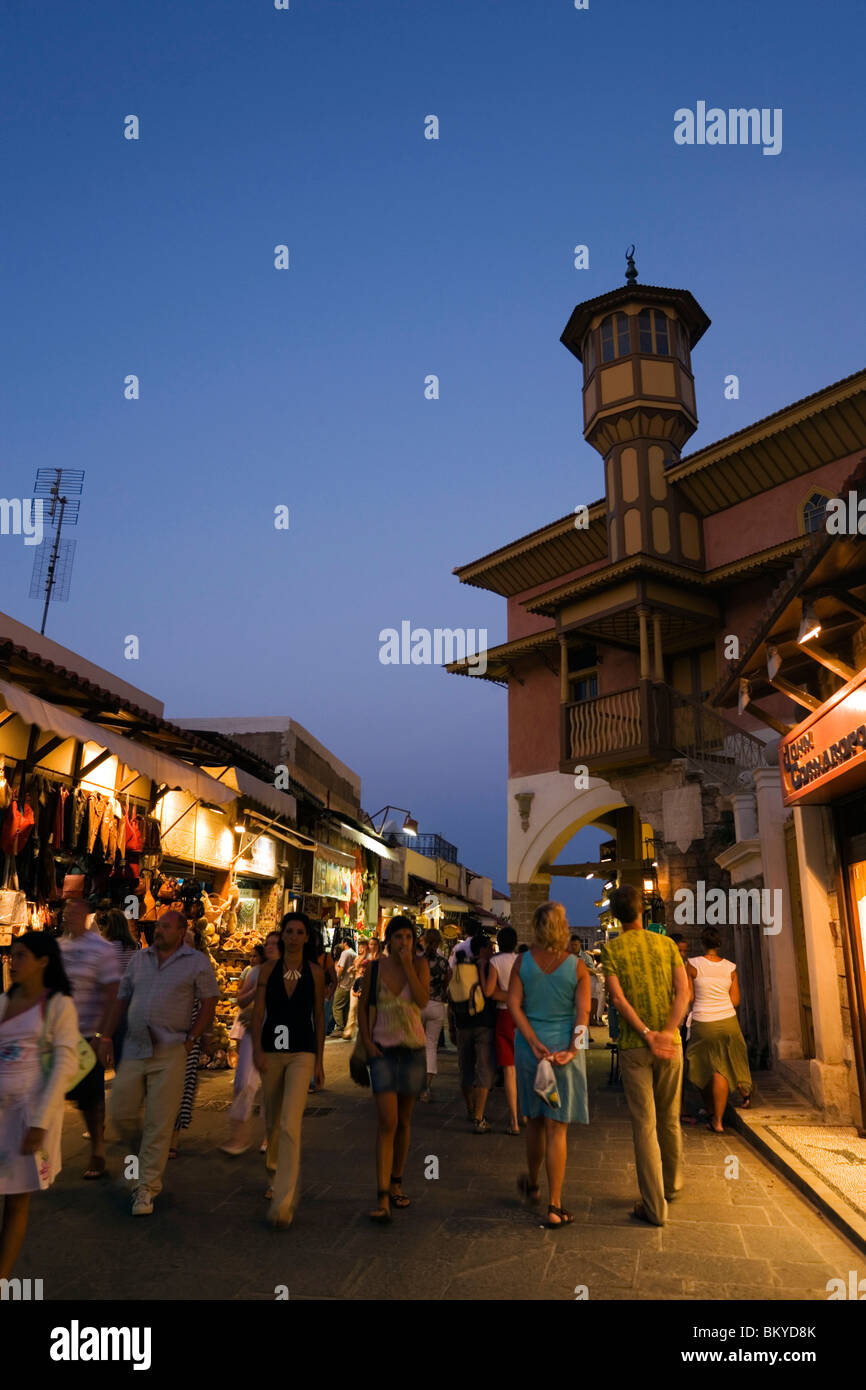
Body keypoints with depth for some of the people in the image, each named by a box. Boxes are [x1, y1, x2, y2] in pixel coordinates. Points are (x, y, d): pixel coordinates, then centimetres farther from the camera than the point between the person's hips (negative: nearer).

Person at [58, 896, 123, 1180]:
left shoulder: (102, 949, -9)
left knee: (91, 1097, 4)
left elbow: (112, 994, -12)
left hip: (88, 1036, -5)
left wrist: (102, 1035, -18)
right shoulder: (56, 947, 7)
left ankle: (97, 1152, 21)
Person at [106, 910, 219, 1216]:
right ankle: (144, 1160, 34)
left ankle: (146, 1188, 12)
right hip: (133, 1050, 4)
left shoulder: (196, 962, -2)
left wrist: (190, 1039, -7)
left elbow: (209, 1004, 0)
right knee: (121, 1114, 6)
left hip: (169, 1054, -4)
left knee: (158, 1124, -1)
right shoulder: (138, 959, 11)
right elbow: (121, 1000, 16)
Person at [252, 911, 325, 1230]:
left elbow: (319, 1017, 4)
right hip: (271, 1051, 2)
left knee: (290, 1125, -14)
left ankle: (283, 1203, -9)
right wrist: (257, 1049, -11)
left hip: (302, 1053, -2)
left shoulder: (315, 972, 0)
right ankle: (274, 1171, 46)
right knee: (272, 1121, 17)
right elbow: (258, 1012, 0)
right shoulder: (268, 969, 2)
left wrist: (319, 1060, 4)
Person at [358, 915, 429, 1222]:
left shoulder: (420, 964, -2)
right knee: (387, 1122, -11)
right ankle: (382, 1197, -8)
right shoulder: (375, 968, -1)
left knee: (404, 1121, 13)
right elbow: (363, 1007, 6)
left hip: (413, 1049, 1)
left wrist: (407, 965, -19)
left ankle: (396, 1183, 31)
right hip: (383, 1050, -1)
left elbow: (422, 1000, -17)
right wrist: (367, 1043, -2)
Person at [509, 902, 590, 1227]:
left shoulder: (522, 962, -3)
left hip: (529, 1047, 2)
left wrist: (534, 1042, -10)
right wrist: (573, 1050, -11)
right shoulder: (577, 965, -6)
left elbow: (514, 1005, -8)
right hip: (565, 1048, -2)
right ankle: (554, 1207, 8)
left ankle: (532, 1185, 40)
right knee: (557, 1128, 4)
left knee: (535, 1120, 20)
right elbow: (583, 1011, -11)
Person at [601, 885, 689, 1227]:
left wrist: (647, 1035, -14)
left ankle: (655, 1206, 6)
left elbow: (618, 998, -14)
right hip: (670, 1045, 3)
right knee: (670, 1119, 20)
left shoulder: (612, 949, -4)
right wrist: (667, 1033, -13)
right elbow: (683, 991, -6)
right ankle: (672, 1184, 38)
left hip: (634, 1046, -3)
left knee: (644, 1124, 3)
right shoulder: (666, 944, 4)